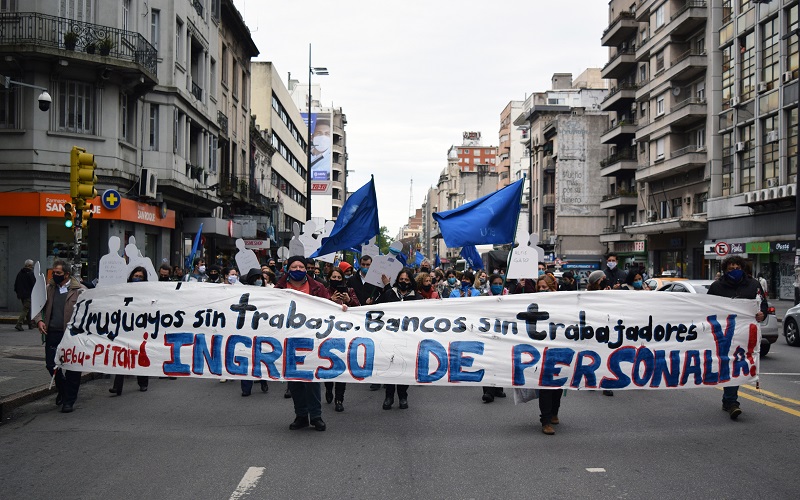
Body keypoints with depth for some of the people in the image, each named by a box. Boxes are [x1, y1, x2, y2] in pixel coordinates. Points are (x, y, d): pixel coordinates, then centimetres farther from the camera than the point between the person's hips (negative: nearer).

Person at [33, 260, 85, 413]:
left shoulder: (79, 290, -6)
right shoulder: (49, 288, 10)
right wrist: (39, 320, -3)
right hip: (52, 333, 5)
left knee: (72, 368, -1)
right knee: (51, 364, 11)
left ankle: (69, 400, 9)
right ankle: (62, 390, 37)